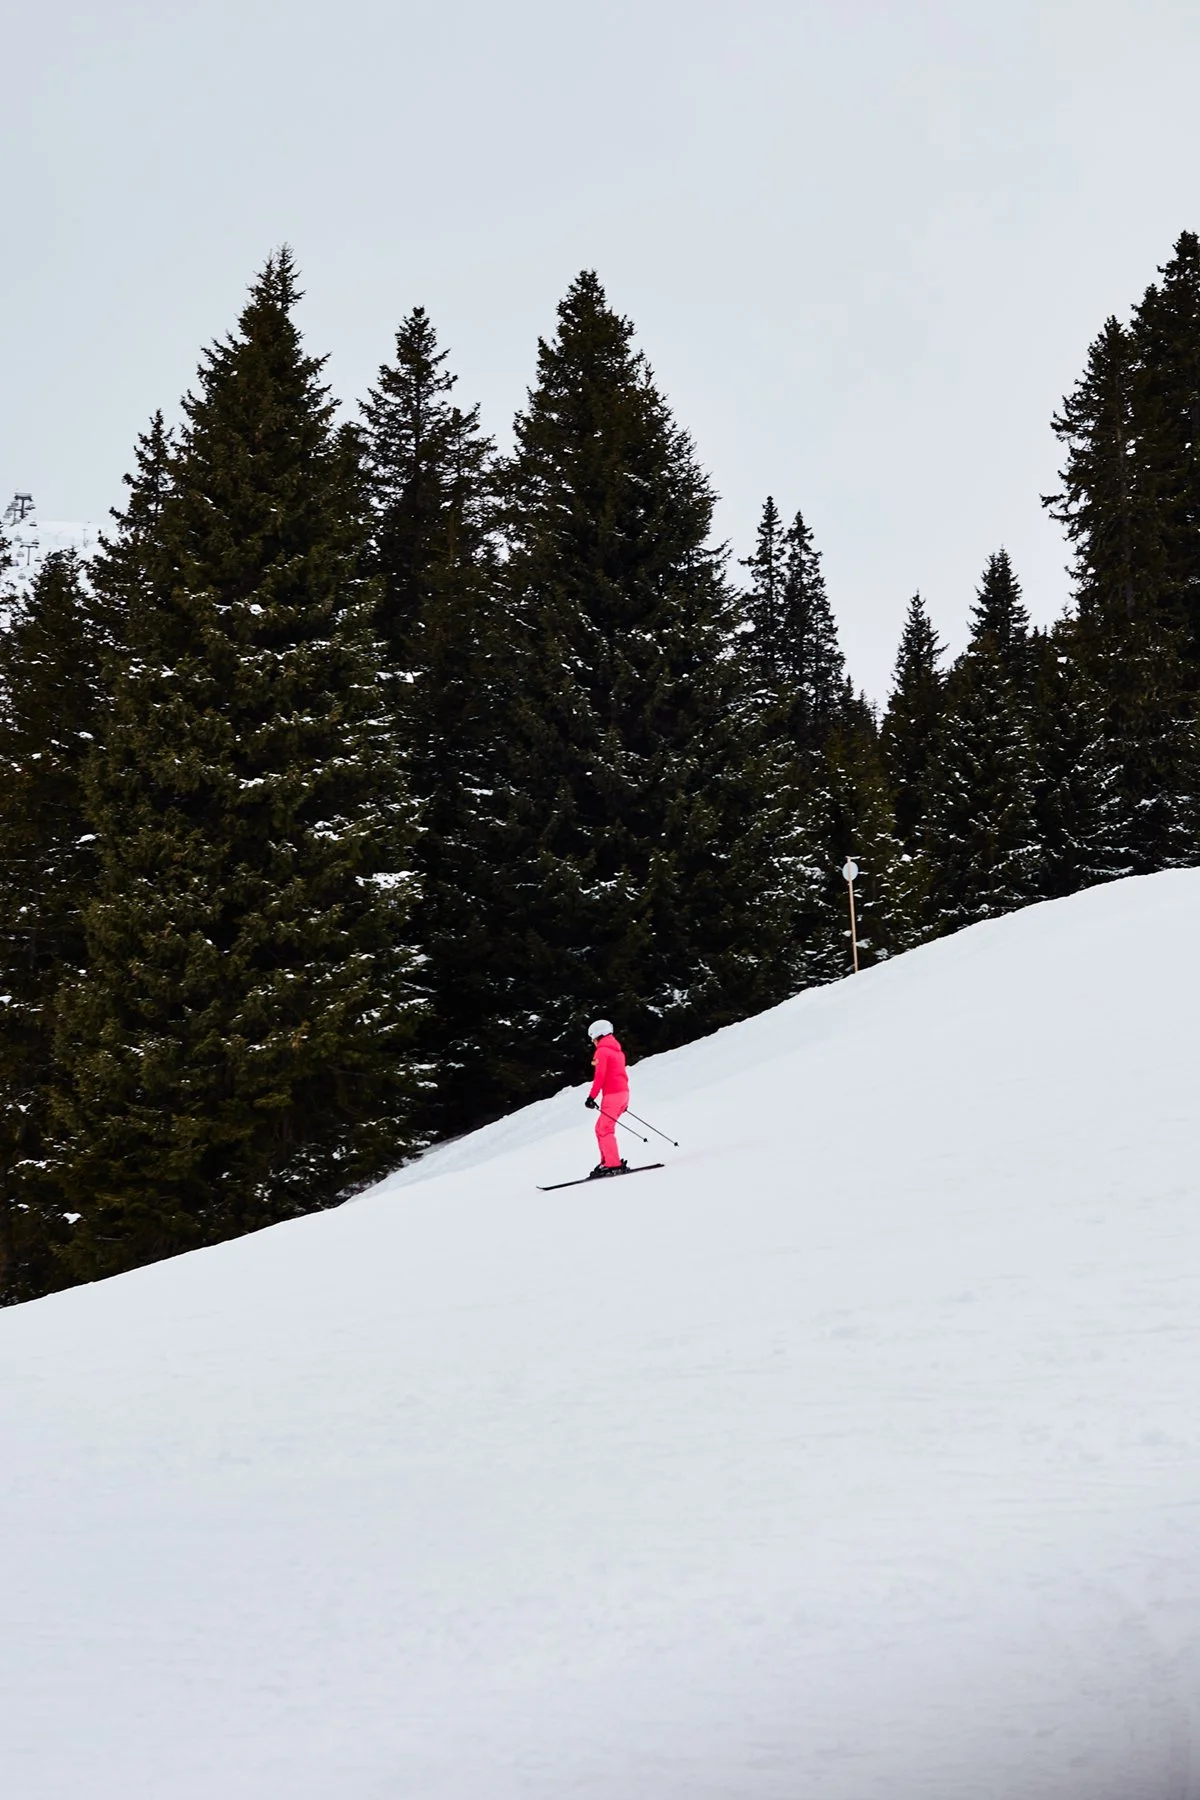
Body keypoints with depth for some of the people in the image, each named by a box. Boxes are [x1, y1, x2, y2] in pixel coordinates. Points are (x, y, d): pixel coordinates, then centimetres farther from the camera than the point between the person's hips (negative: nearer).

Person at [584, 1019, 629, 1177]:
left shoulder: (602, 1051, -7)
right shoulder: (617, 1050, 20)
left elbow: (600, 1076, -16)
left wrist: (592, 1097, -16)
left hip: (612, 1095, -9)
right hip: (623, 1093, 9)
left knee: (604, 1129, -11)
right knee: (601, 1128, 14)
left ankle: (614, 1165, -19)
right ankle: (607, 1161, 10)